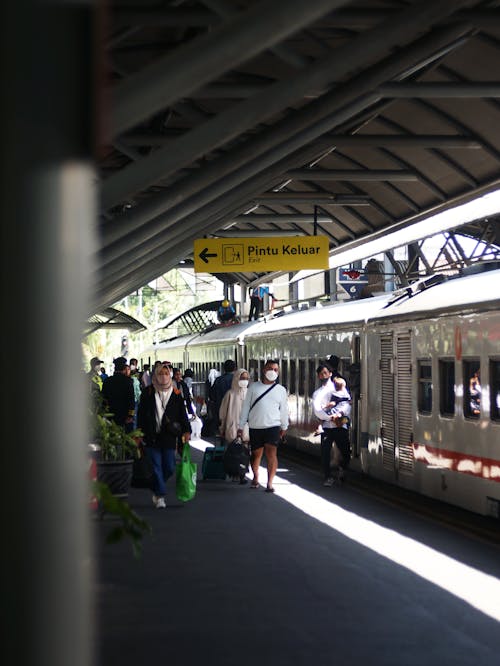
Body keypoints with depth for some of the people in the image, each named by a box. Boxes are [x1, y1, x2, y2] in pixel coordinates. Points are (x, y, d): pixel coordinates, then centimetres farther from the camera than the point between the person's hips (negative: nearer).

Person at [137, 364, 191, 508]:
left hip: (169, 436, 1)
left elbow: (182, 414, 8)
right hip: (152, 436, -1)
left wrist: (186, 431, -4)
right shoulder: (148, 392, 4)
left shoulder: (176, 394, 7)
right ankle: (160, 496, 3)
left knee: (169, 468, 2)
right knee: (157, 467, -3)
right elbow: (141, 414, 6)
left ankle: (157, 490, 28)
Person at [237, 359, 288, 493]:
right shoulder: (254, 387, 6)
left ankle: (270, 483, -13)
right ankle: (255, 478, 33)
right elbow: (246, 407, 7)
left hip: (272, 426, -1)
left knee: (271, 453, -15)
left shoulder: (281, 390, 7)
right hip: (255, 427, 1)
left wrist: (284, 427, 17)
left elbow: (284, 410, 14)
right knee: (256, 454, 9)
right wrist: (241, 426, 6)